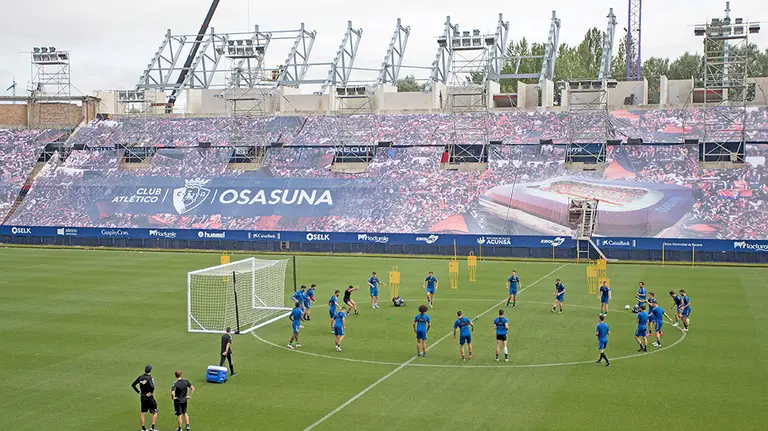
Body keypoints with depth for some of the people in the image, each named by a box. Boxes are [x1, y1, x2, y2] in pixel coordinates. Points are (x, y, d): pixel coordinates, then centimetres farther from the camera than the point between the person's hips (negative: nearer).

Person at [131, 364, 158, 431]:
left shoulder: (140, 377, 2)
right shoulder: (150, 378, -17)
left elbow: (133, 385, 9)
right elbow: (152, 386, -34)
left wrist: (138, 392, 12)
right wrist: (151, 392, -16)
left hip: (142, 396, 6)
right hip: (149, 397, -6)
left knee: (142, 413, 13)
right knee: (155, 412, 5)